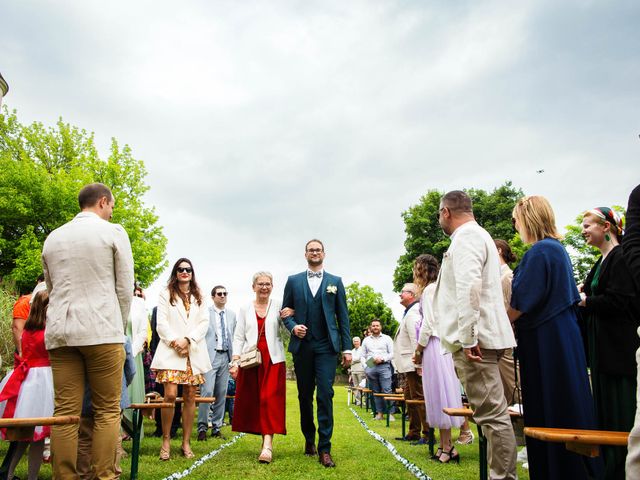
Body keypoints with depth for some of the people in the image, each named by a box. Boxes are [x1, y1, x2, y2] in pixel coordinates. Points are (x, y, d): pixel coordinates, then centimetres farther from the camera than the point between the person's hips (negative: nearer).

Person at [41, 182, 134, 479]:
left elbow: (51, 288, 19)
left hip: (59, 333, 5)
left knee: (64, 412, 4)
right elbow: (125, 290, 0)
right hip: (101, 332, -4)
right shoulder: (114, 232, 0)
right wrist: (119, 328, 11)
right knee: (107, 411, 2)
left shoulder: (53, 238, 15)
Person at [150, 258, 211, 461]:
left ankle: (186, 442, 10)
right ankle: (166, 440, 3)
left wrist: (188, 340, -8)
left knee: (190, 397, 2)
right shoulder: (166, 295, 10)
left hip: (194, 352, 3)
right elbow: (161, 323, 1)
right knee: (170, 395, -12)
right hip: (170, 351, -2)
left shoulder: (199, 298, 16)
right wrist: (174, 341, -12)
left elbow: (204, 323, 6)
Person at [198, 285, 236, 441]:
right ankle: (202, 428, -1)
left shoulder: (232, 314, 14)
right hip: (210, 356, -5)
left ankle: (216, 427, 17)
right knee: (207, 392, -11)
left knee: (221, 394, 8)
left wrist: (234, 357, 11)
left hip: (225, 357, 5)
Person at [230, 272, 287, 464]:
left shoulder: (278, 307, 7)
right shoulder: (245, 310, 11)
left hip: (273, 360, -2)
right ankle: (265, 439, 14)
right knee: (251, 400, 1)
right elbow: (238, 337, 9)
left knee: (270, 399, -10)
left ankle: (267, 443, -11)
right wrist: (235, 361, -2)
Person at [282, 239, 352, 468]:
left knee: (325, 395, -9)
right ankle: (309, 439, 29)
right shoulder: (293, 281, 10)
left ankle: (324, 449, -3)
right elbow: (285, 311, 11)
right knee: (305, 396, 11)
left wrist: (347, 348, 1)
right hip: (302, 346, 2)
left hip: (327, 346, -1)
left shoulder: (335, 282, 9)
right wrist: (293, 326, -11)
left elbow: (343, 316, 6)